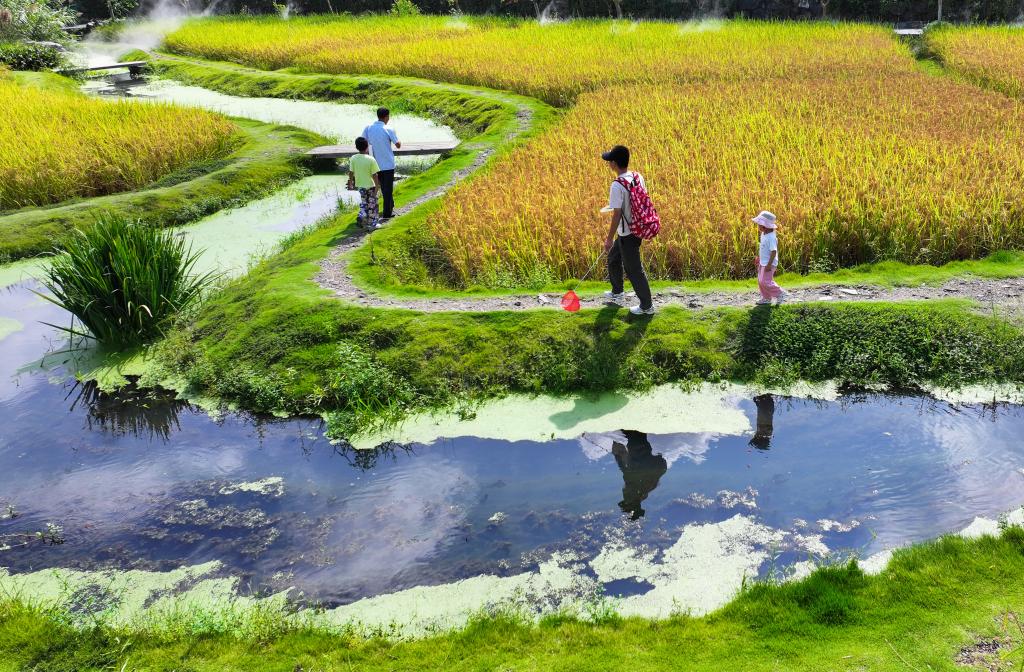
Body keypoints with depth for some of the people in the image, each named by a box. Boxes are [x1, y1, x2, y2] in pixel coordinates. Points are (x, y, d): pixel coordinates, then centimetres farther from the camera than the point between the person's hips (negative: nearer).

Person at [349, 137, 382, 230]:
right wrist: (377, 186, -9)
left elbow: (351, 173, 0)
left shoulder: (353, 159, -7)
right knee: (372, 205, 9)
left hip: (360, 185, 4)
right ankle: (373, 223, 15)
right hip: (371, 185, -4)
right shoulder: (371, 159, -18)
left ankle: (361, 215, 0)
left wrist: (351, 182, 15)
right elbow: (375, 175, -17)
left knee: (363, 203, 21)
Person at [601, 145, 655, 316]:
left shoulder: (617, 185, -25)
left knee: (634, 270, 5)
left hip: (627, 234, -9)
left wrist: (609, 238, -13)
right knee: (613, 257, 27)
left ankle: (647, 306, 16)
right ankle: (617, 292, 44)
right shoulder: (638, 177, -2)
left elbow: (617, 215, -23)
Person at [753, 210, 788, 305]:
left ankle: (780, 293, 7)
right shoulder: (763, 234, 5)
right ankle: (766, 298, 23)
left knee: (765, 282, -9)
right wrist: (759, 256, 27)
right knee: (760, 281, 13)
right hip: (762, 262, 10)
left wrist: (769, 264, -27)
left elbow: (774, 251, -26)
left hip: (769, 263, -10)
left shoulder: (771, 237, -24)